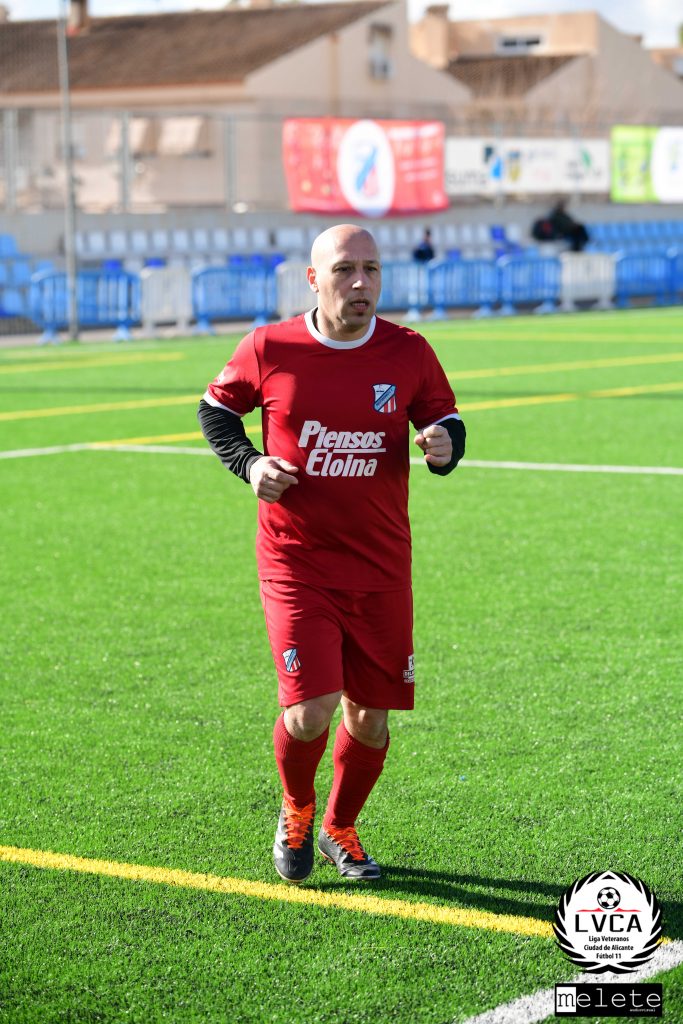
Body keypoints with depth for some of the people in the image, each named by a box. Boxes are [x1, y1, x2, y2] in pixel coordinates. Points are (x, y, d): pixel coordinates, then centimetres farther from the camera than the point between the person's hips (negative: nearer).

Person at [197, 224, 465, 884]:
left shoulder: (409, 353, -2)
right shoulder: (268, 350, -5)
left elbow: (445, 419, 11)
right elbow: (214, 408, 11)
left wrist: (445, 445, -13)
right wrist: (248, 464, -6)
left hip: (381, 569, 3)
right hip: (295, 563, -2)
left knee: (370, 718, 8)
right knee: (309, 712, -14)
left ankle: (339, 830, 36)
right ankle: (296, 812, 19)